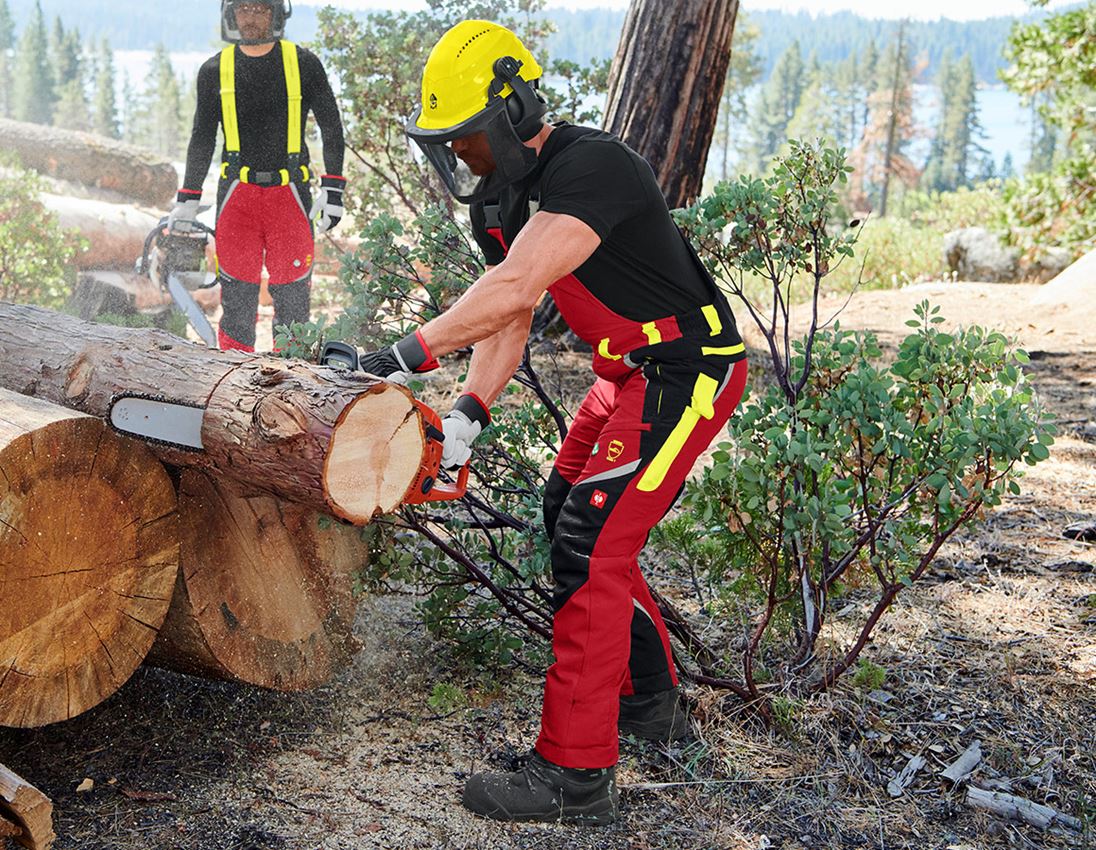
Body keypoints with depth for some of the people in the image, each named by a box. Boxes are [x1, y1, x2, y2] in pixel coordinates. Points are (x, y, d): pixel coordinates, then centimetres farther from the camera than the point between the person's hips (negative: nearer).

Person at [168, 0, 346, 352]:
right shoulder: (215, 71, 7)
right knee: (237, 293, 0)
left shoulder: (303, 64, 1)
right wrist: (187, 200, 9)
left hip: (289, 192, -1)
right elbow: (202, 139, 13)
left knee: (292, 294, 0)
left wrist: (332, 190, -3)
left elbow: (331, 128, 5)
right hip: (237, 192, 1)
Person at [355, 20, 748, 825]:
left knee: (590, 545, -15)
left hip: (687, 371, -10)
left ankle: (576, 775, -8)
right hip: (626, 373, 10)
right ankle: (652, 699, 30)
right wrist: (469, 412, -13)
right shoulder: (498, 199, 6)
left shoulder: (590, 168, -25)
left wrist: (411, 353, -38)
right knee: (567, 514, 16)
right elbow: (506, 322, 2)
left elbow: (511, 289, -37)